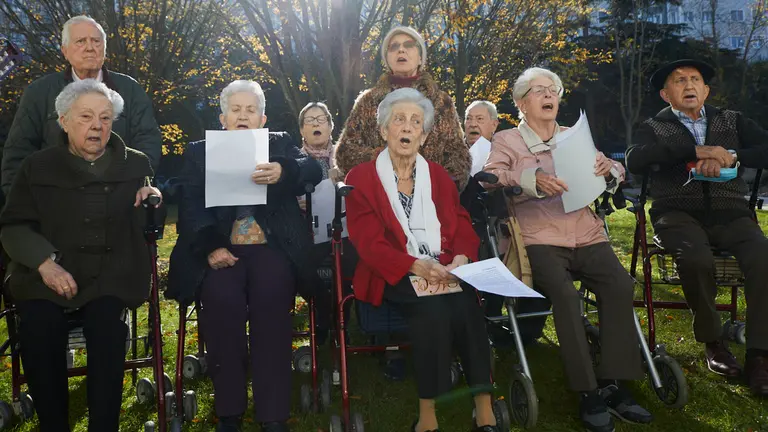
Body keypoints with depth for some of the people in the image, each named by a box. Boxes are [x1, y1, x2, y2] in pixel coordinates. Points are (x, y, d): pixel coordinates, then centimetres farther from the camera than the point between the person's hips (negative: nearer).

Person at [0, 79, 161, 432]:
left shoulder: (136, 165, 11)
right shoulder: (37, 168, 12)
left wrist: (154, 202, -9)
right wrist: (45, 262, -15)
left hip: (111, 274, -1)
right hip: (48, 274, 1)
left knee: (107, 323, -30)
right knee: (38, 326, -27)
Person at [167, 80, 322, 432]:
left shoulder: (280, 144, 17)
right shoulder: (198, 152, 17)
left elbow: (313, 170, -2)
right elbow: (190, 207, 5)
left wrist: (282, 171, -26)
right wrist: (210, 246, -15)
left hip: (271, 247, 0)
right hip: (220, 248, 1)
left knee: (272, 298, -30)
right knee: (222, 298, -29)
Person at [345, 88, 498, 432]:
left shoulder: (439, 176, 19)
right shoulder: (361, 179, 6)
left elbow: (463, 228, 9)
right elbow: (369, 243, -6)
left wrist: (461, 258, -15)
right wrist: (417, 266, -23)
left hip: (445, 272, 3)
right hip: (393, 276, -3)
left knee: (465, 302, -28)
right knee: (433, 309, -32)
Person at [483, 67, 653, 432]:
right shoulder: (507, 140, 11)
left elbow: (614, 175, 21)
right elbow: (488, 177, -6)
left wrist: (609, 168, -5)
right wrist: (531, 179, -24)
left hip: (586, 235, 4)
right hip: (539, 238, -4)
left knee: (620, 285, -23)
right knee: (565, 294, -30)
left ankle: (612, 384, -14)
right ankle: (589, 392, -19)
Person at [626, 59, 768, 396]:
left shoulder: (732, 121, 20)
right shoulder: (656, 127, 13)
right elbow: (634, 160, -10)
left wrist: (730, 157, -12)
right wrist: (696, 150, -17)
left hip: (729, 213, 2)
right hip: (679, 213, -2)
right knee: (697, 259, -33)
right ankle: (712, 340, -8)